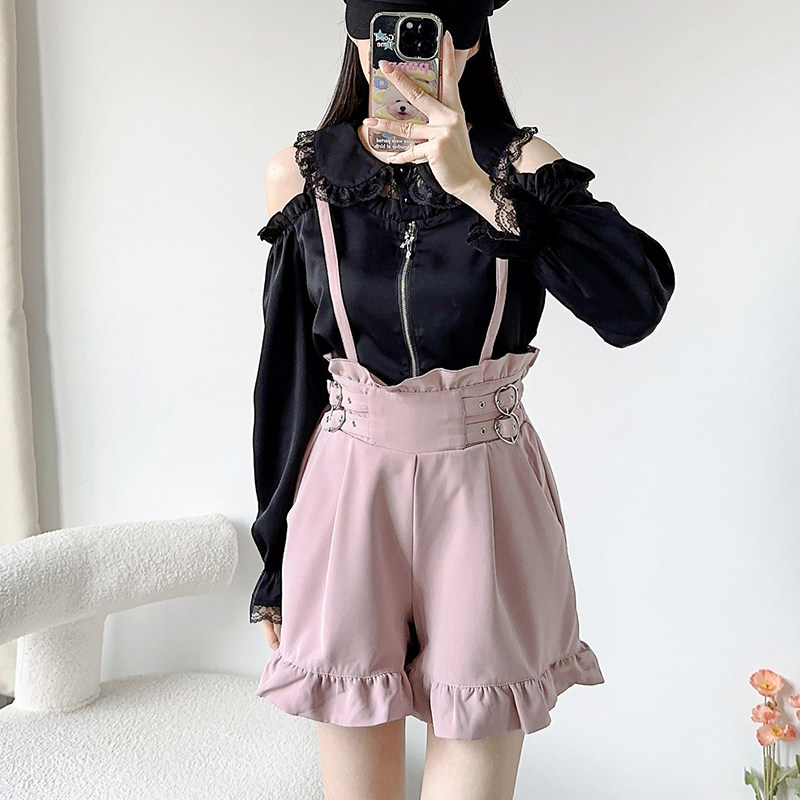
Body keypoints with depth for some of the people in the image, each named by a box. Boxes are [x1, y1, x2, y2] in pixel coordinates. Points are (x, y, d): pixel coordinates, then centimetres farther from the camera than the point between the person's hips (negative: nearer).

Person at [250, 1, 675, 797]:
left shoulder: (520, 165, -1)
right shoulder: (302, 173, 2)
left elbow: (637, 301, -18)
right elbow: (285, 370, 6)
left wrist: (475, 186, -25)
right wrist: (274, 565, 9)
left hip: (486, 500, -1)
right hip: (347, 497, 1)